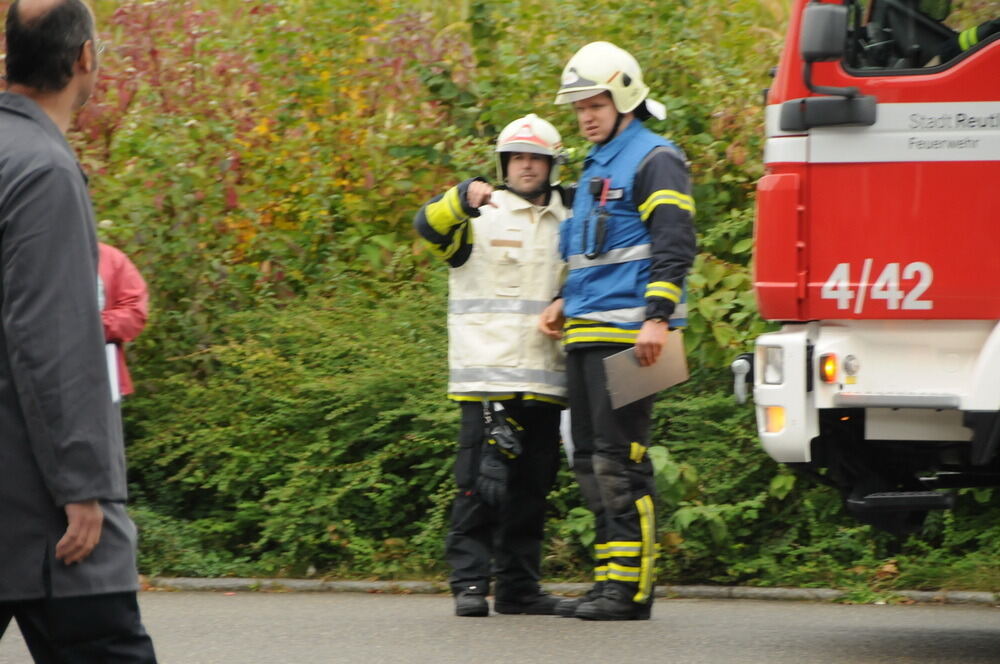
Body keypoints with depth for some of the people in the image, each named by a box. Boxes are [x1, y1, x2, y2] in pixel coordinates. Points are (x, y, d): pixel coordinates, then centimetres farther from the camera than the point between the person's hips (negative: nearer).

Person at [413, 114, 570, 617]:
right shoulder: (480, 218, 3)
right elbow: (429, 226, -18)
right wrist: (462, 199, -38)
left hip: (544, 382, 5)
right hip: (488, 377, -5)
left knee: (532, 486, 8)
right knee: (482, 481, -10)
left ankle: (520, 585, 14)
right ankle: (469, 582, -7)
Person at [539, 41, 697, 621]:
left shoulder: (654, 160, -6)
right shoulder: (596, 167, 23)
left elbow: (674, 247, -15)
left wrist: (658, 317, -23)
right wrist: (566, 303, 18)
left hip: (626, 332, -10)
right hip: (588, 334, 10)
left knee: (621, 458, -12)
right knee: (591, 458, 8)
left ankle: (633, 587, -12)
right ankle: (610, 580, 11)